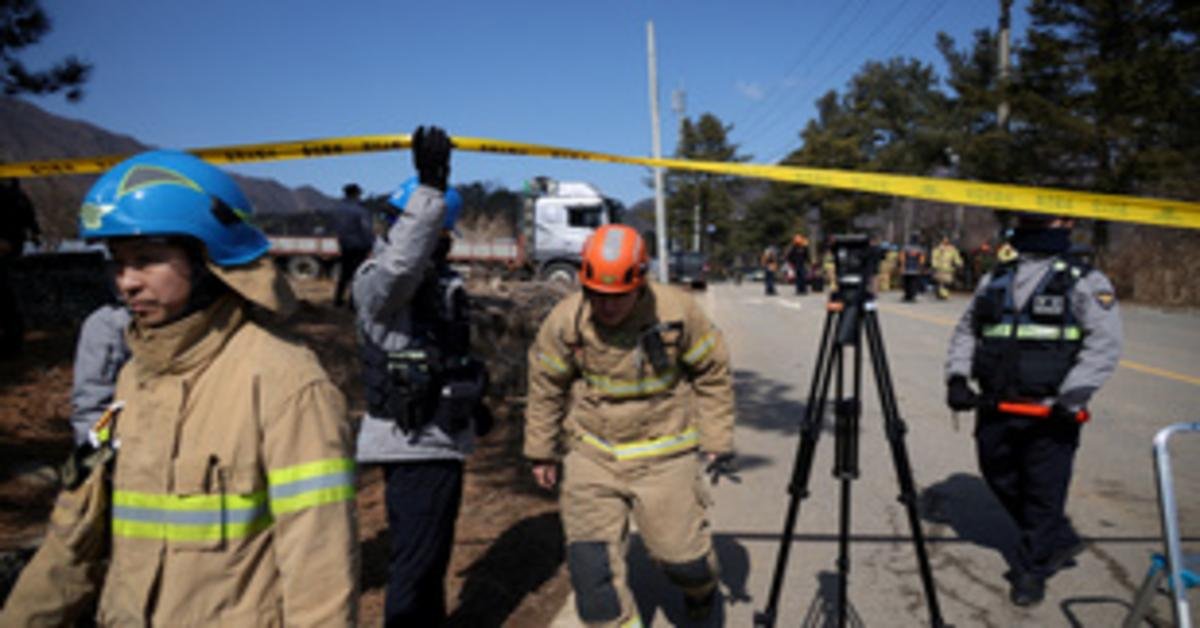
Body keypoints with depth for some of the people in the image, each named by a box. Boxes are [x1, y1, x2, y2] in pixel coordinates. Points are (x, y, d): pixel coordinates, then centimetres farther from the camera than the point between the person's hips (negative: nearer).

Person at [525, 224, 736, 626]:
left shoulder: (677, 311, -15)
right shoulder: (565, 321, -11)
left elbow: (712, 373, 0)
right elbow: (546, 387, 4)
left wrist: (717, 439, 0)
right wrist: (540, 452, 11)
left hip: (663, 453, -1)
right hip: (591, 455, 2)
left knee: (681, 553, 5)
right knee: (590, 558, -5)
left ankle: (701, 586, 42)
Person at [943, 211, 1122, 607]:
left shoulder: (1084, 282, -2)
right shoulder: (995, 279, 14)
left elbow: (1105, 344, -11)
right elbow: (966, 330, 19)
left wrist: (1072, 396, -19)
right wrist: (957, 377, 5)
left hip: (1049, 411, -5)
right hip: (995, 406, 6)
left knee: (1044, 493, 2)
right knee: (1000, 478, 14)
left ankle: (1032, 570, 20)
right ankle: (1059, 541, 36)